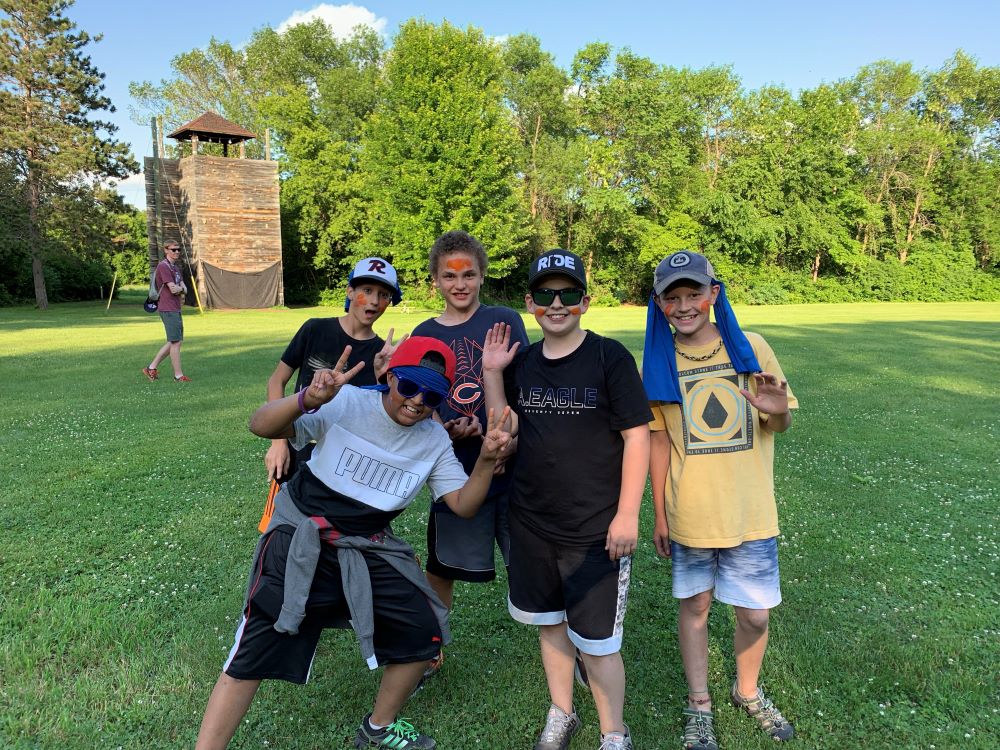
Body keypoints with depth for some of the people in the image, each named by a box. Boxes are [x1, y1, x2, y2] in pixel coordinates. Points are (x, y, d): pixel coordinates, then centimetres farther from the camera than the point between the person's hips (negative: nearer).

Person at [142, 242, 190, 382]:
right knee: (175, 342, -4)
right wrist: (181, 288, -1)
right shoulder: (163, 266, -12)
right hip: (168, 309, -9)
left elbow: (184, 289, 8)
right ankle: (178, 375, 3)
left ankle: (151, 368, 19)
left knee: (176, 341, 14)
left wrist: (179, 289, -12)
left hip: (175, 309, 9)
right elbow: (173, 289, -19)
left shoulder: (176, 267, 17)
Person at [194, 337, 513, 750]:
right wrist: (307, 400, -45)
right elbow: (260, 425, -24)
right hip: (300, 541, -4)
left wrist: (486, 460, -21)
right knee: (253, 653, -7)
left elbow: (462, 504, -3)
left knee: (425, 631, 3)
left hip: (370, 551, 5)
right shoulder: (346, 403, -17)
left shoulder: (434, 440, -2)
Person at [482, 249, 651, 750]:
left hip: (596, 530, -5)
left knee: (596, 642, 3)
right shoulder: (521, 362, 4)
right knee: (548, 621, 20)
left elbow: (637, 435, -11)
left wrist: (627, 513, -15)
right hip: (531, 523, 5)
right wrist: (491, 373, -5)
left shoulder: (610, 357, -11)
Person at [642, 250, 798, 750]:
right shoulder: (659, 362, -4)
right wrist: (659, 516, 2)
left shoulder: (751, 348, -5)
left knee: (755, 613, 10)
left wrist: (777, 412, -21)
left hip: (750, 513, 0)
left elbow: (780, 426, 4)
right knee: (694, 605, 13)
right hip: (688, 515, 0)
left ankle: (748, 692, 39)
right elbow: (659, 441, 1)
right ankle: (699, 706, 34)